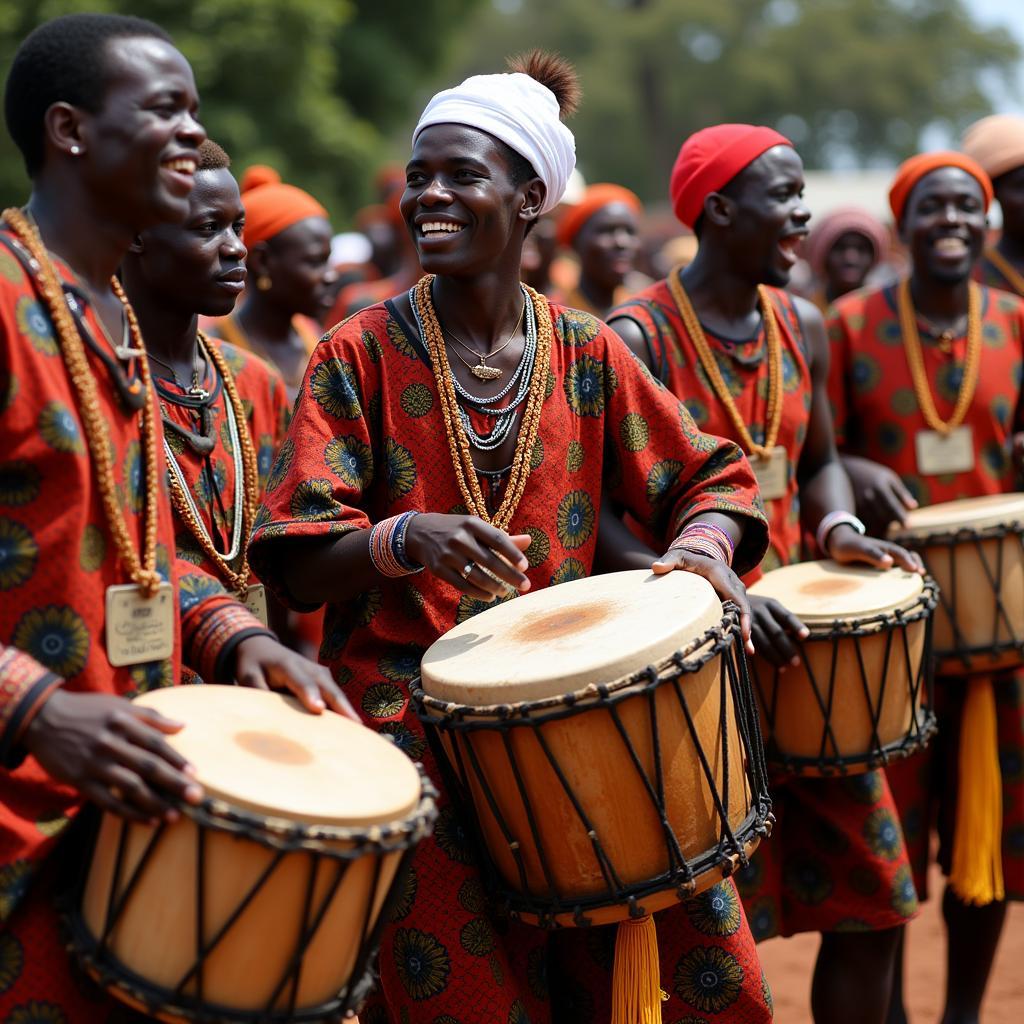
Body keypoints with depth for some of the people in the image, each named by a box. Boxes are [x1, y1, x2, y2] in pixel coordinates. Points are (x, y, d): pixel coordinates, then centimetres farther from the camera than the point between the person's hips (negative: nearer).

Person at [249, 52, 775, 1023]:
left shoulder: (587, 354, 7)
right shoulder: (360, 354, -2)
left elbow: (712, 475, 9)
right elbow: (297, 561, -7)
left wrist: (703, 543, -14)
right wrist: (407, 537, -26)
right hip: (411, 715, -3)